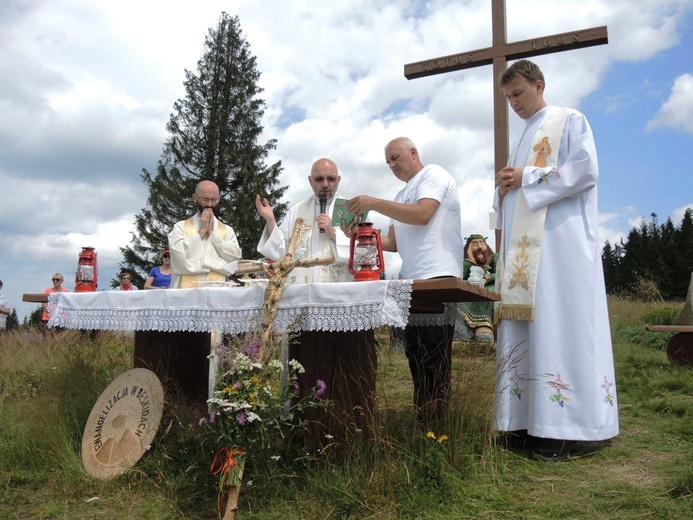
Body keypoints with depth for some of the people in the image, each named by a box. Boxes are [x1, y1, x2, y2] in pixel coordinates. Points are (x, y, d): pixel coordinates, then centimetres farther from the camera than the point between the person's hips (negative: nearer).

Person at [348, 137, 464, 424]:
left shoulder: (433, 175, 2)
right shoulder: (402, 195, 25)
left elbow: (422, 214, -16)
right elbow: (394, 243, 20)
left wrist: (374, 203, -14)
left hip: (438, 277, -9)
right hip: (413, 281, 9)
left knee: (434, 358, -10)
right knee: (415, 356, 9)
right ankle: (422, 421, 15)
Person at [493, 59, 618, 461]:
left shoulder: (570, 121, 6)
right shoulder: (523, 140, 27)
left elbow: (587, 170, -10)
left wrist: (528, 178, -9)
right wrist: (505, 189, 6)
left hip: (561, 243, -7)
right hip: (524, 249, 8)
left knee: (559, 326, -12)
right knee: (524, 328, 1)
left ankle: (564, 427, -9)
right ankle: (531, 418, 4)